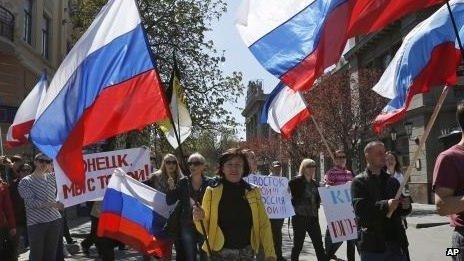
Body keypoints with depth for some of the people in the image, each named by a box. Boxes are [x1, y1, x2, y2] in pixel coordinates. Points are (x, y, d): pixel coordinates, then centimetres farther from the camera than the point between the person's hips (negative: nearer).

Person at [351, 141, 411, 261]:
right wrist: (386, 205, -28)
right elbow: (360, 208, -18)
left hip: (395, 242, 5)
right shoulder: (359, 181, -4)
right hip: (372, 245, -5)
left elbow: (401, 209, 16)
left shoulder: (392, 181, 14)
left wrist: (406, 206, -7)